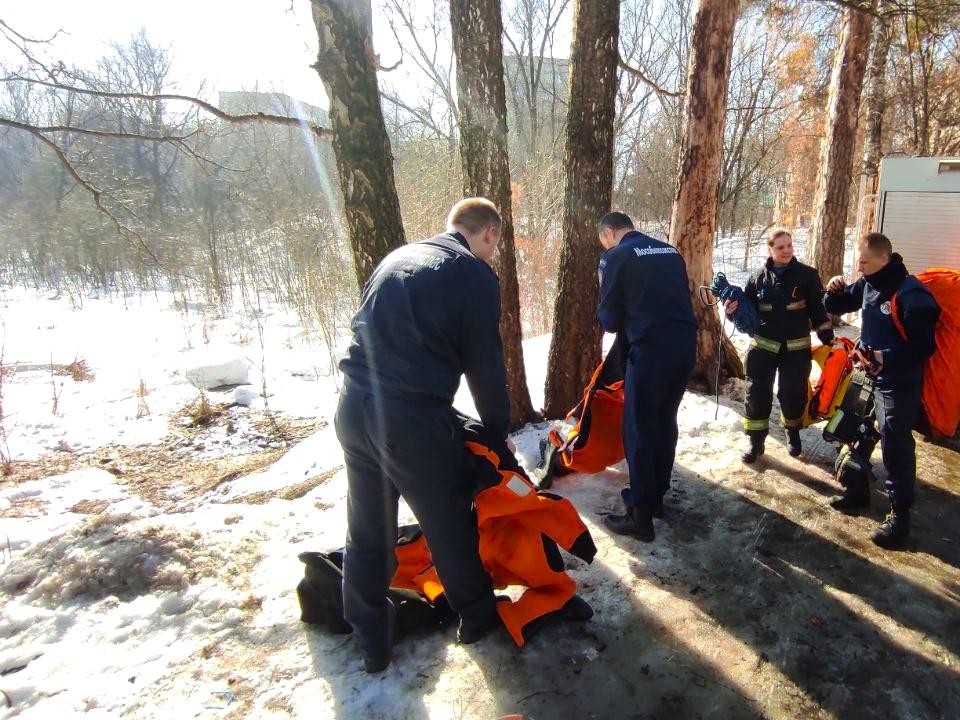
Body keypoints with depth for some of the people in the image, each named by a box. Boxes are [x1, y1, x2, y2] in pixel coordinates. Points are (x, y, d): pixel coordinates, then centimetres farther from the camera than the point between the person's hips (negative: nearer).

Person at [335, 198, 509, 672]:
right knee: (449, 522, 15)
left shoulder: (397, 256, 17)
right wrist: (498, 430, 11)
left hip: (354, 407, 7)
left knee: (367, 528, 18)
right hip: (411, 418, -6)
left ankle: (371, 640, 31)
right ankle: (477, 615, 36)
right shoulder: (475, 275, -3)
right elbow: (484, 364, -3)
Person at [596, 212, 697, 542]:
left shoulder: (616, 256, -2)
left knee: (639, 429, 3)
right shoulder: (670, 251, 17)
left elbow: (608, 317, -2)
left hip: (650, 349, -7)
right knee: (665, 421, 19)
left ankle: (641, 515, 8)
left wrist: (620, 322, 20)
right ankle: (656, 496, 31)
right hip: (685, 343, 7)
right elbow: (679, 298, 18)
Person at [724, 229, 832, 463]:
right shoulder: (758, 277, 2)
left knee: (792, 394, 6)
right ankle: (755, 441, 15)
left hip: (796, 347, -1)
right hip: (763, 345, 1)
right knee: (757, 393, 1)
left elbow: (818, 309, 0)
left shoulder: (807, 274, -3)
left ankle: (793, 434, 34)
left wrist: (828, 339, -3)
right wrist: (733, 310, -13)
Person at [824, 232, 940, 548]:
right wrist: (834, 291, -6)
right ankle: (857, 490, 37)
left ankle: (900, 514, 11)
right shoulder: (868, 284, 1)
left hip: (898, 384, -8)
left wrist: (887, 358, -30)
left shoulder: (911, 294, -21)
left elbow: (924, 346, -21)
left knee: (895, 447, -2)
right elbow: (837, 307, 14)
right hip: (868, 375, 8)